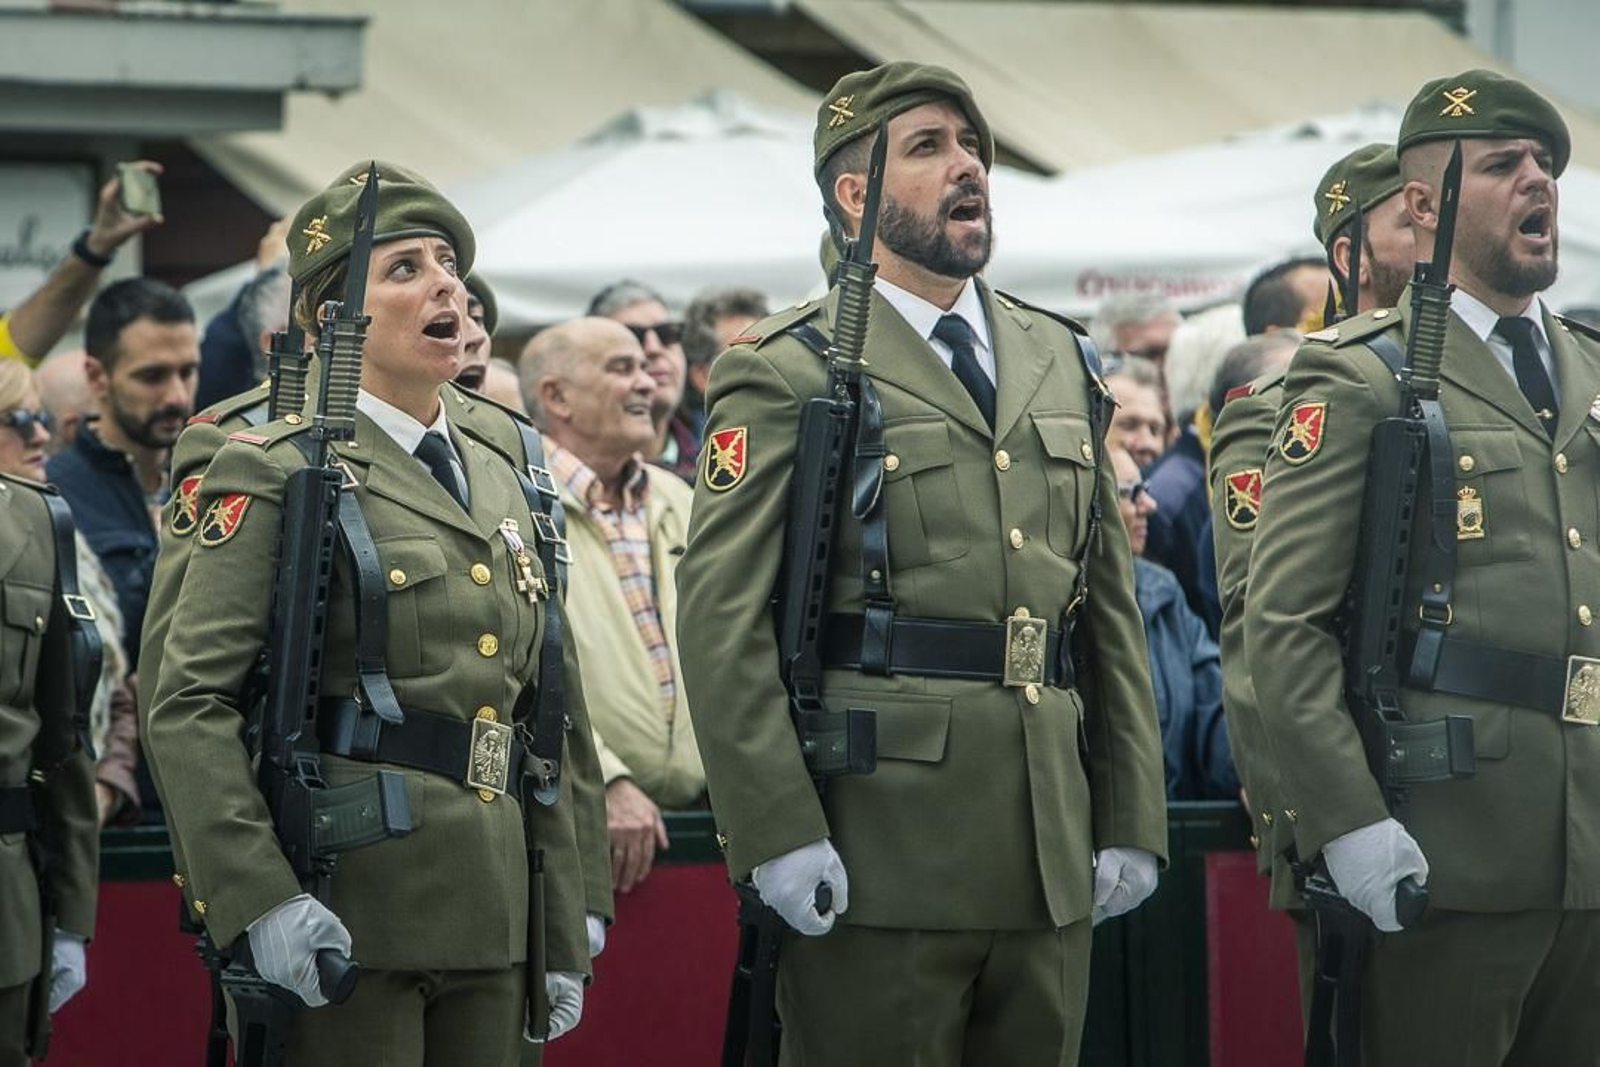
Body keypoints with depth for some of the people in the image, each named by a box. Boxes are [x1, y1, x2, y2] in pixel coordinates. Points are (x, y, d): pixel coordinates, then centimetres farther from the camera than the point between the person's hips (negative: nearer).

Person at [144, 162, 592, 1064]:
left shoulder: (503, 482, 17)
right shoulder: (280, 475, -3)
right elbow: (190, 704, -11)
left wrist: (565, 941, 15)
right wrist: (257, 897, -21)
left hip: (490, 923, 6)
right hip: (344, 921, -6)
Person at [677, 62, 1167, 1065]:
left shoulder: (1060, 361, 16)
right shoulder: (788, 372, -2)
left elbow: (1113, 608, 17)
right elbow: (723, 618, -8)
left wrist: (1132, 820, 11)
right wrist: (780, 833, -15)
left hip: (1050, 858, 5)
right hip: (880, 854, -5)